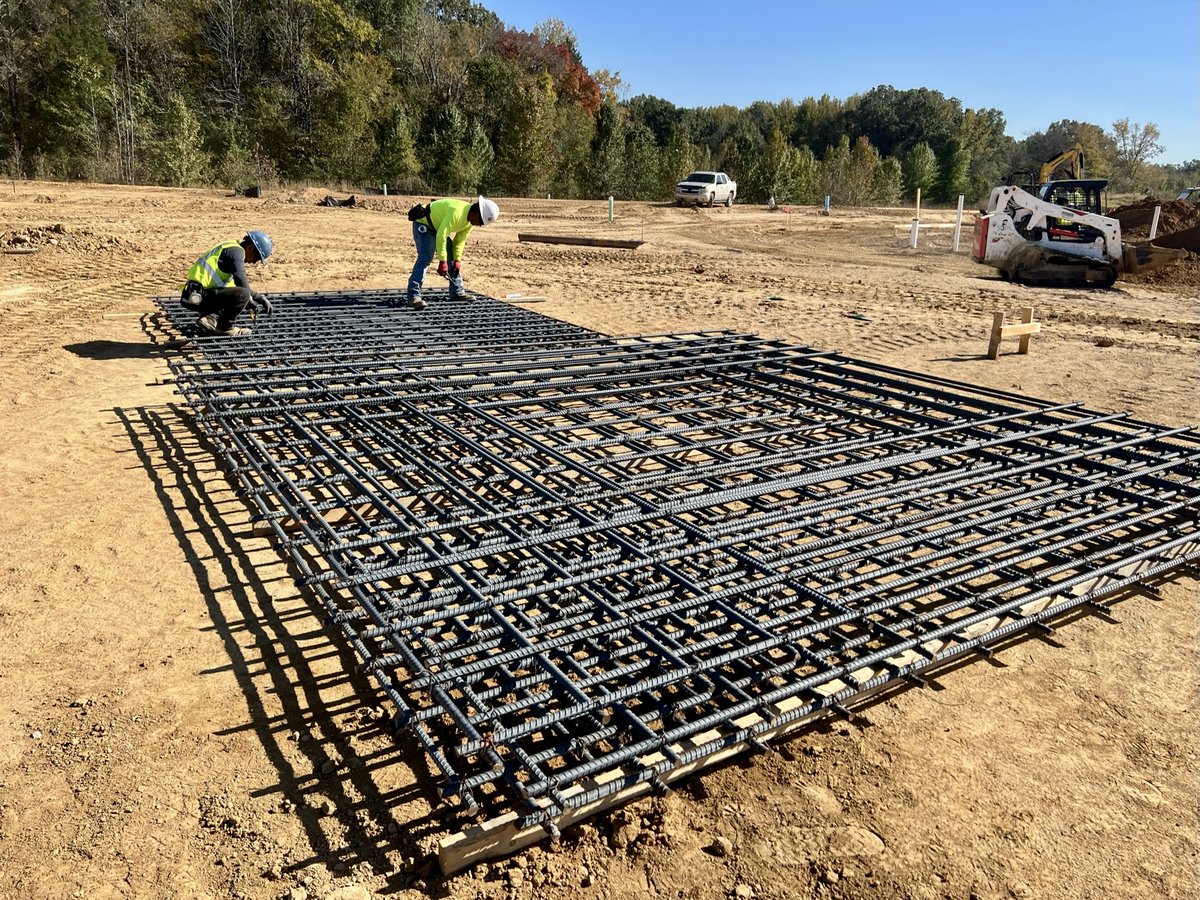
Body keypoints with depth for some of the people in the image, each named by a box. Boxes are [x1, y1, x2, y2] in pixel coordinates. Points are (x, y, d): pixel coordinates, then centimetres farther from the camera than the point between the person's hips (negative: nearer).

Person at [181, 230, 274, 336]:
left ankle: (210, 318, 10)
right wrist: (250, 300, -8)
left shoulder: (231, 249, 24)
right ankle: (225, 327, -7)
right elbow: (241, 280, -22)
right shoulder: (236, 250, -8)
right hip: (198, 296, -10)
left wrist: (260, 297, 24)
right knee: (242, 295, -25)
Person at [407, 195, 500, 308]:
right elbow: (441, 235, -36)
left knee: (452, 257, 6)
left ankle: (457, 292, 16)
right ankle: (414, 296, -28)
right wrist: (442, 261, -33)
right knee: (425, 257, -23)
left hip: (438, 228, 10)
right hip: (423, 224, -9)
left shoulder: (471, 220, -5)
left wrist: (457, 260, -8)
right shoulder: (456, 212, -35)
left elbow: (460, 240, 2)